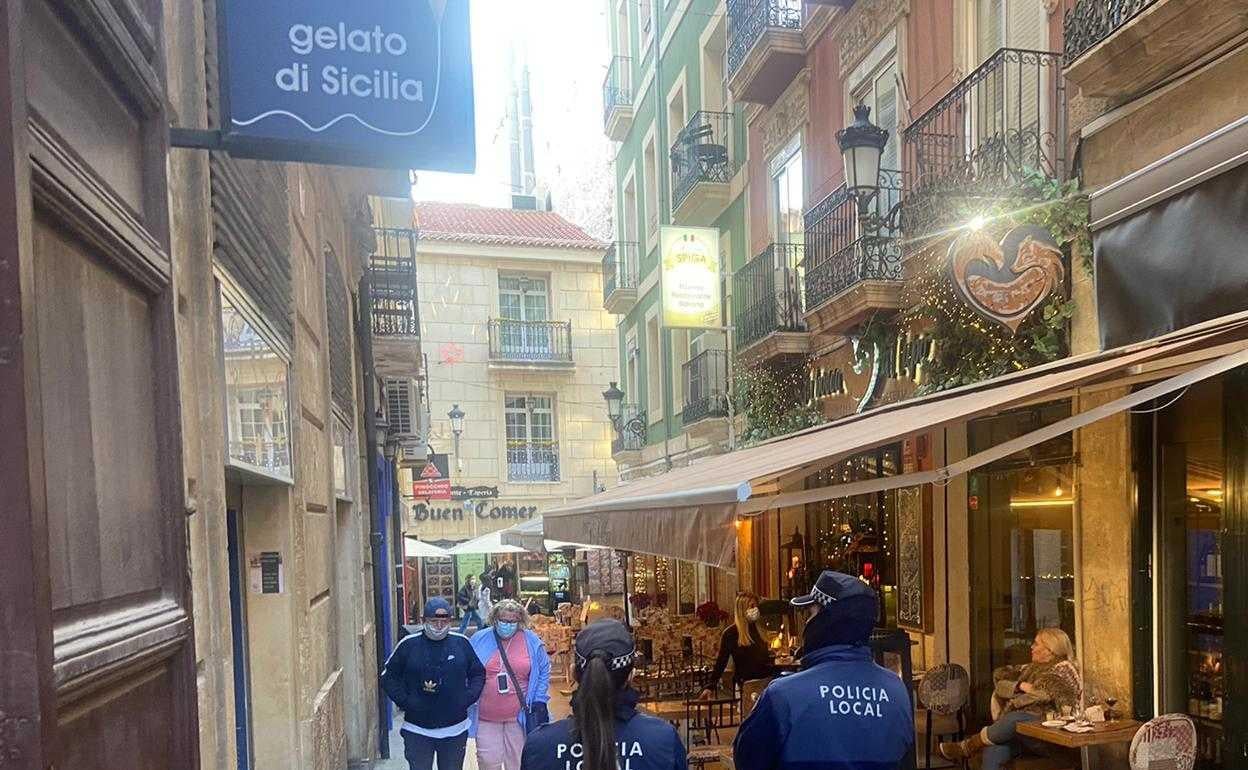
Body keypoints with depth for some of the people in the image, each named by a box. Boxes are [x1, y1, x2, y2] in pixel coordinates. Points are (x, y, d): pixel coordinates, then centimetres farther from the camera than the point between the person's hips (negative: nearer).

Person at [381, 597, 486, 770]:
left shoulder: (461, 643, 0)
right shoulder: (408, 644, -5)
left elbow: (478, 673, 10)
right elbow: (388, 677, 3)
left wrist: (469, 697, -4)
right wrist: (404, 701, -9)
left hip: (455, 729, 2)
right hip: (417, 730, -1)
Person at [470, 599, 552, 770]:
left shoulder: (531, 641, -2)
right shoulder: (479, 639, -2)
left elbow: (544, 671, 5)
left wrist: (540, 701, 0)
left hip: (518, 717, 0)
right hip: (486, 717, 0)